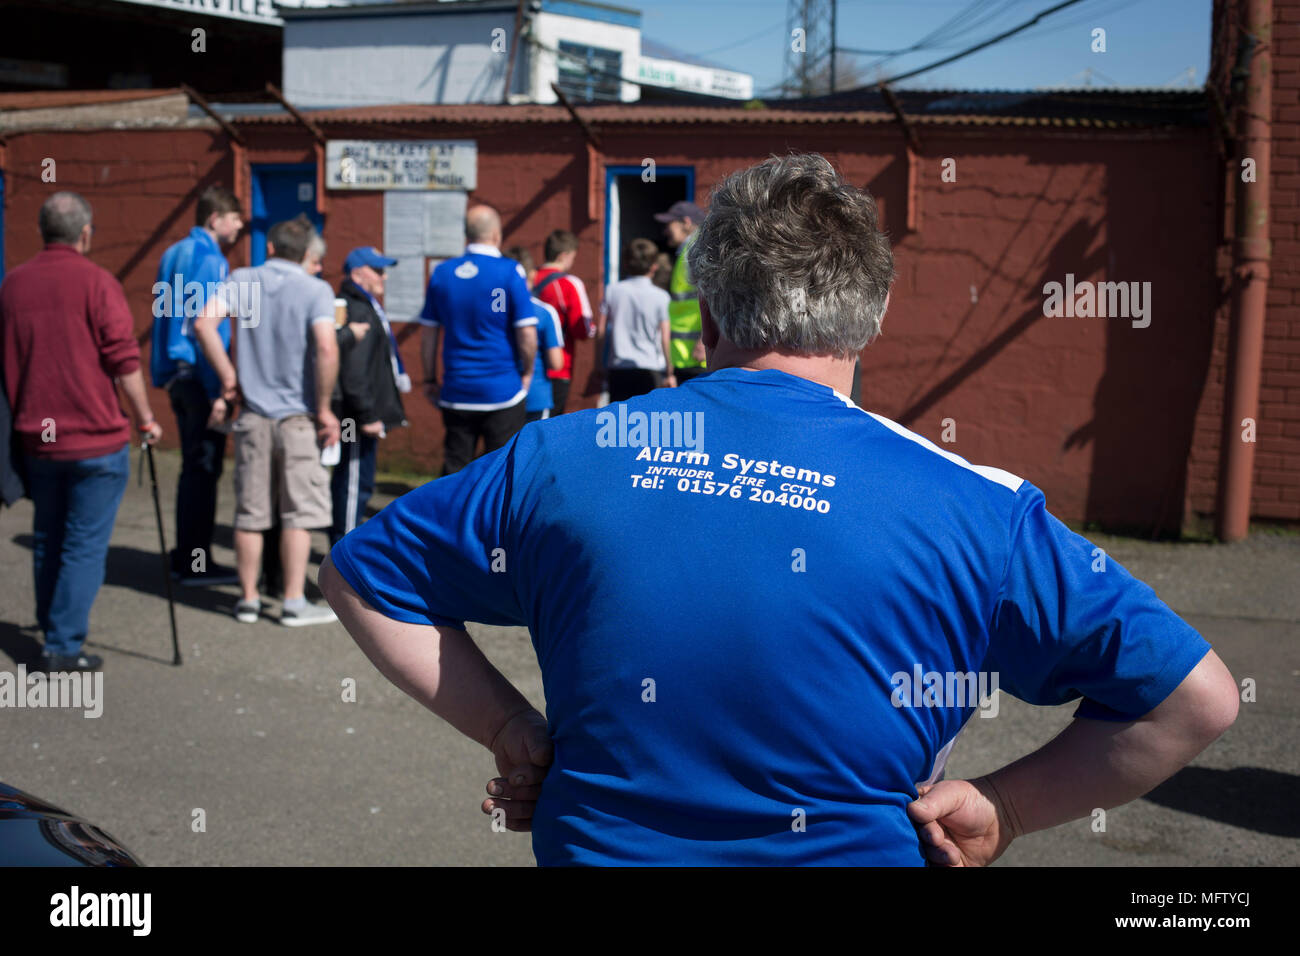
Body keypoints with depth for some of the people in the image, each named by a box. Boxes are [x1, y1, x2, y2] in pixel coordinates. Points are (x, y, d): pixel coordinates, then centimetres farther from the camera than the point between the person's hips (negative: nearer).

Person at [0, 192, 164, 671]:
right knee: (85, 544, 0)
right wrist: (146, 419, -2)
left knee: (47, 540, 17)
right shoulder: (97, 282, -10)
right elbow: (124, 359, -13)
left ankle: (54, 629, 27)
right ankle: (64, 646, -2)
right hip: (95, 439, -5)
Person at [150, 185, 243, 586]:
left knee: (194, 466, 15)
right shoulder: (209, 259, -13)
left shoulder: (175, 253, 15)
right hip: (198, 376, -9)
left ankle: (186, 557, 21)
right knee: (204, 468, -4)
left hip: (177, 373, 9)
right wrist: (216, 393, -20)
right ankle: (196, 564, 0)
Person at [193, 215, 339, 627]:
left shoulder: (242, 280, 3)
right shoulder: (316, 290, -6)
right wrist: (324, 409, -10)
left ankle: (249, 599, 16)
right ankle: (294, 602, 3)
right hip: (297, 415, -3)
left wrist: (227, 376, -1)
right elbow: (326, 349, -19)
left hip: (253, 412, 3)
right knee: (299, 511, 3)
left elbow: (204, 322, -10)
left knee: (250, 511, 10)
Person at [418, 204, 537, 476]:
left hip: (456, 392, 4)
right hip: (502, 391, -4)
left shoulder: (441, 274, 4)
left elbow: (428, 334, 8)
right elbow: (527, 334, -12)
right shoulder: (509, 272, -9)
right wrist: (527, 372, 5)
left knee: (454, 469, 10)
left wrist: (430, 379, 18)